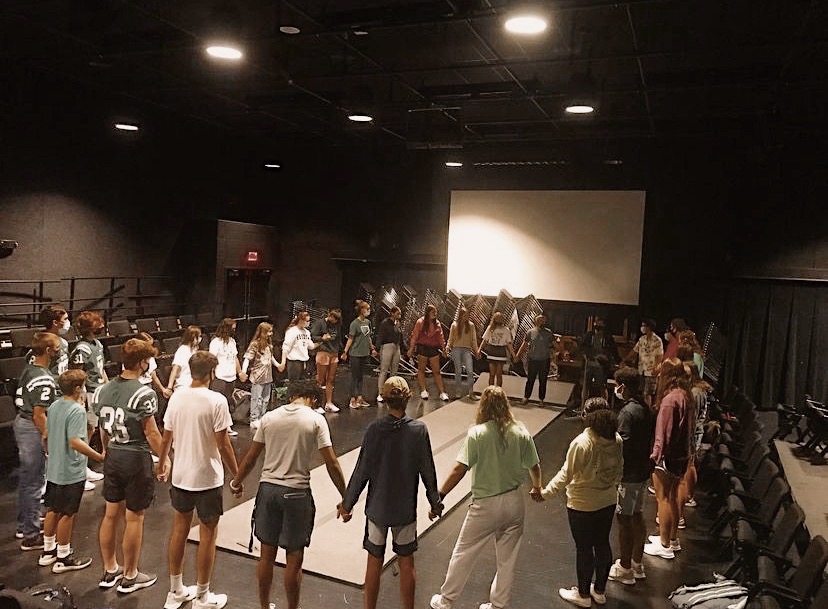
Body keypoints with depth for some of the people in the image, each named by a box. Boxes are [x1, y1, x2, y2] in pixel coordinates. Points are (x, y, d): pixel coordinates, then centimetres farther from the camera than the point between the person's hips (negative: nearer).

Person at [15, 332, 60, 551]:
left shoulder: (28, 369, 5)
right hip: (32, 430, -10)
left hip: (21, 422, 10)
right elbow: (39, 414, -24)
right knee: (34, 482, 0)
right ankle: (31, 536, 9)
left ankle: (24, 524, 37)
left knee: (25, 479, 22)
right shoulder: (43, 379, -24)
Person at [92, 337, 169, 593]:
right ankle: (129, 577, 19)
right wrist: (163, 459, -5)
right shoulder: (144, 393, -20)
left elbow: (103, 427, 11)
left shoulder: (103, 391, 2)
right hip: (136, 459, -7)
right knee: (134, 519, 6)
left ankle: (109, 571, 32)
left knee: (111, 514, 18)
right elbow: (151, 432, -16)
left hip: (112, 457, 7)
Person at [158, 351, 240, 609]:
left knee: (179, 530, 18)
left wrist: (161, 466, 19)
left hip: (180, 476, 6)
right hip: (207, 479, -5)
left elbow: (166, 438, 4)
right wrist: (237, 475, -7)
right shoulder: (216, 401, -18)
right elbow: (223, 445, -17)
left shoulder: (177, 396, -3)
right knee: (207, 535, 8)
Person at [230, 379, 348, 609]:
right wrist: (346, 499, -2)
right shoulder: (316, 420, -8)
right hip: (297, 493, -4)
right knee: (294, 560, 9)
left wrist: (236, 483, 24)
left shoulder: (269, 417, 2)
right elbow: (332, 464, -10)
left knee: (267, 555, 17)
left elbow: (251, 457, 7)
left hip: (268, 489, 4)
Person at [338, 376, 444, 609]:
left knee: (374, 561, 15)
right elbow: (427, 471, -7)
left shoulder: (374, 429, -14)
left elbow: (362, 472, -9)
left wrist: (347, 503, 3)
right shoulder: (419, 429, -13)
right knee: (406, 562, 15)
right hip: (406, 509, 0)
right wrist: (435, 502, 8)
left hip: (377, 508, 0)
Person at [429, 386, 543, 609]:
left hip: (486, 505, -3)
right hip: (514, 502, 4)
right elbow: (534, 466, 4)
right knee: (507, 559, 19)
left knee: (463, 554, 15)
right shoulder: (521, 433, -5)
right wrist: (536, 488, 24)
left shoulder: (477, 433, -16)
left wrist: (439, 496, -12)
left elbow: (459, 470, -20)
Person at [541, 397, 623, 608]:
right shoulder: (616, 440, -7)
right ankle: (600, 590, 37)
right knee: (602, 544, 20)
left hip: (583, 506, -6)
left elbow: (566, 475, -22)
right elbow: (619, 469, 7)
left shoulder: (581, 443, -26)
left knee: (584, 549, 10)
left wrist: (546, 493, -12)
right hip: (608, 502, 6)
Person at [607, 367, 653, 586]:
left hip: (629, 473, -9)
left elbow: (623, 445, -25)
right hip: (643, 471, 9)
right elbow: (647, 439, 11)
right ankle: (637, 563, 32)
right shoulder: (645, 408, 5)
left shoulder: (627, 412, -22)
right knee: (637, 515, 19)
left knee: (624, 519, 3)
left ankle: (624, 568, 14)